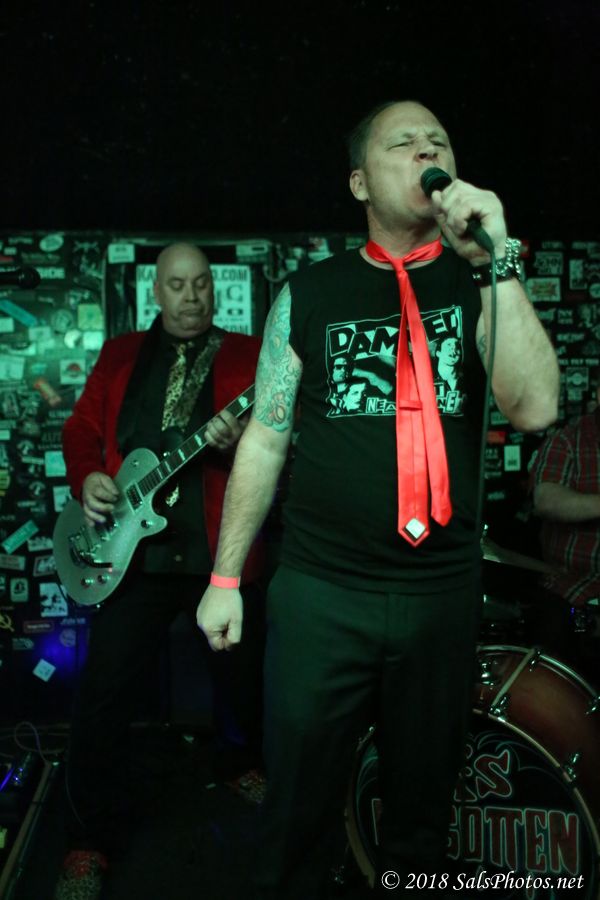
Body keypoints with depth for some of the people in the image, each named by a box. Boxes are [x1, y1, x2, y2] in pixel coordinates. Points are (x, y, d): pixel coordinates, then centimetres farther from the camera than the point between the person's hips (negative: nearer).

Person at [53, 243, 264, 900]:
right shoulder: (120, 356, 13)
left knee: (241, 683, 13)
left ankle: (241, 776, 44)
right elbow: (81, 428, 14)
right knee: (103, 695, 1)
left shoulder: (247, 355, 5)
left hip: (220, 550, -1)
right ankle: (89, 843, 19)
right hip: (131, 548, 1)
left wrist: (240, 442, -24)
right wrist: (88, 478, -6)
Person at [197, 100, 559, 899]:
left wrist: (496, 260, -18)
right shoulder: (309, 294, 2)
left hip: (443, 594, 1)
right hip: (319, 593, -1)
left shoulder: (480, 284, 3)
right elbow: (264, 440, 4)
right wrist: (225, 577, 3)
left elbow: (535, 407, -13)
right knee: (298, 815, 12)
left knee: (422, 817, 18)